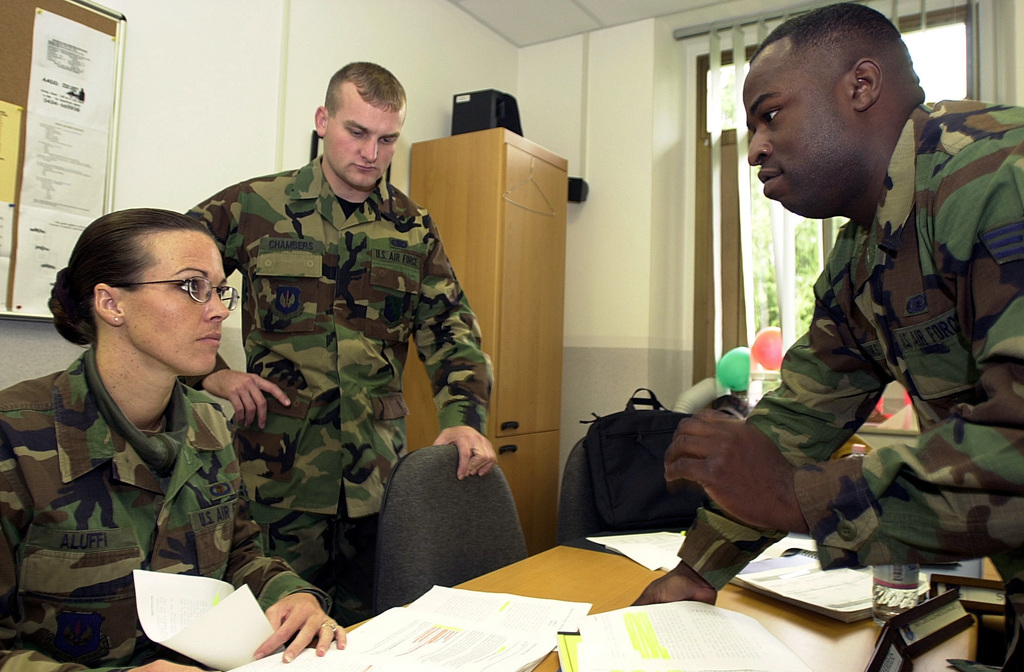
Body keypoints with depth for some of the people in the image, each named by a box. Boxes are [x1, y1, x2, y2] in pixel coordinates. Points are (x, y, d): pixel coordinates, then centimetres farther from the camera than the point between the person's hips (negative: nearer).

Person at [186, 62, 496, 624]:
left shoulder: (413, 229, 8)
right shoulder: (254, 206, 1)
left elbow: (450, 329, 5)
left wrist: (464, 416, -11)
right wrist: (208, 373, -6)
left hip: (377, 475, 3)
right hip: (278, 470, -2)